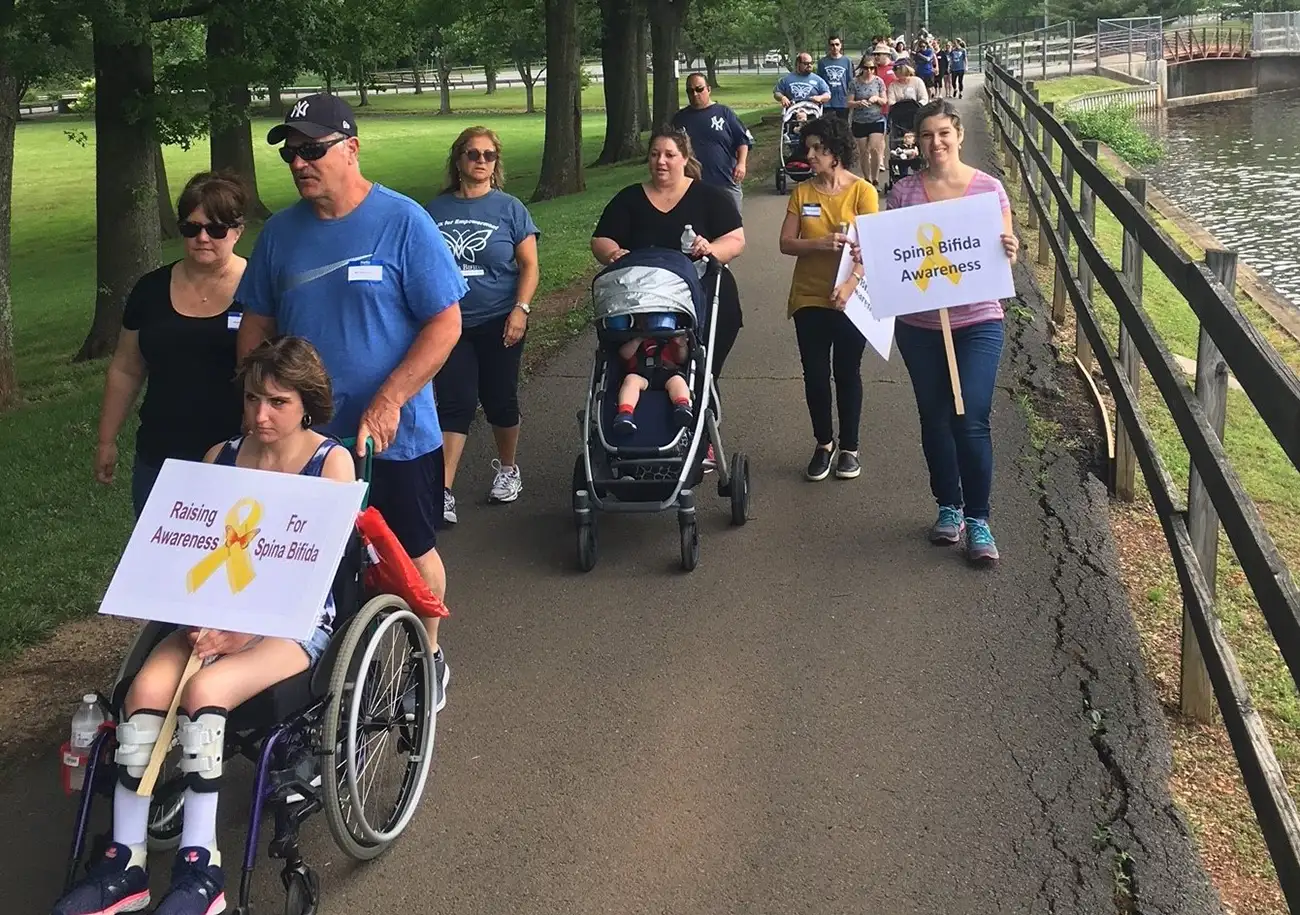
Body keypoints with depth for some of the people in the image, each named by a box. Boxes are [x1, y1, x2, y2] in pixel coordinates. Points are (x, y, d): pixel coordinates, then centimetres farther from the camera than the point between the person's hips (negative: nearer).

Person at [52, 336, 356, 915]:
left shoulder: (331, 462, -5)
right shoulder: (221, 458, 9)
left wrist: (240, 631, -20)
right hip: (219, 615, 4)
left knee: (204, 691, -31)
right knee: (146, 688, -24)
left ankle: (200, 867, -22)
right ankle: (125, 863, -17)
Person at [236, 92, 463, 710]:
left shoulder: (403, 222, -10)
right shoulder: (280, 232, 4)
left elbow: (445, 323, -13)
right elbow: (257, 324, 11)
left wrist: (389, 400, -21)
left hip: (395, 437, -3)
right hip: (303, 436, 4)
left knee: (411, 554, 11)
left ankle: (427, 660, 32)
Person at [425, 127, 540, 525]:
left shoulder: (509, 208, -1)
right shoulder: (435, 210, 4)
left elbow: (529, 265, -2)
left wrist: (520, 309, -13)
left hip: (498, 324, -1)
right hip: (448, 324, 1)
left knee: (500, 400, 10)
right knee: (454, 405, -5)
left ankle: (507, 469, 33)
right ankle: (443, 492, -7)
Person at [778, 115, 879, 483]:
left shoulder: (862, 191, -6)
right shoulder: (802, 192, 4)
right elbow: (786, 243, -2)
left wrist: (850, 284, -27)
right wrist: (822, 243, -21)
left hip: (849, 299, -3)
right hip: (809, 298, 3)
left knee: (847, 373, 7)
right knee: (815, 375, 6)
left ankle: (849, 448, 19)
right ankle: (824, 444, 23)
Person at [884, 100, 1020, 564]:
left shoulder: (988, 188, -2)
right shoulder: (903, 192, 1)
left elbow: (1003, 254, 2)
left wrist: (1010, 250, -21)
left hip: (977, 322, -2)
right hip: (919, 325, 2)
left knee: (971, 421, -9)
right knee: (934, 418, 12)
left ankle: (977, 520, 4)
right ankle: (949, 507, 29)